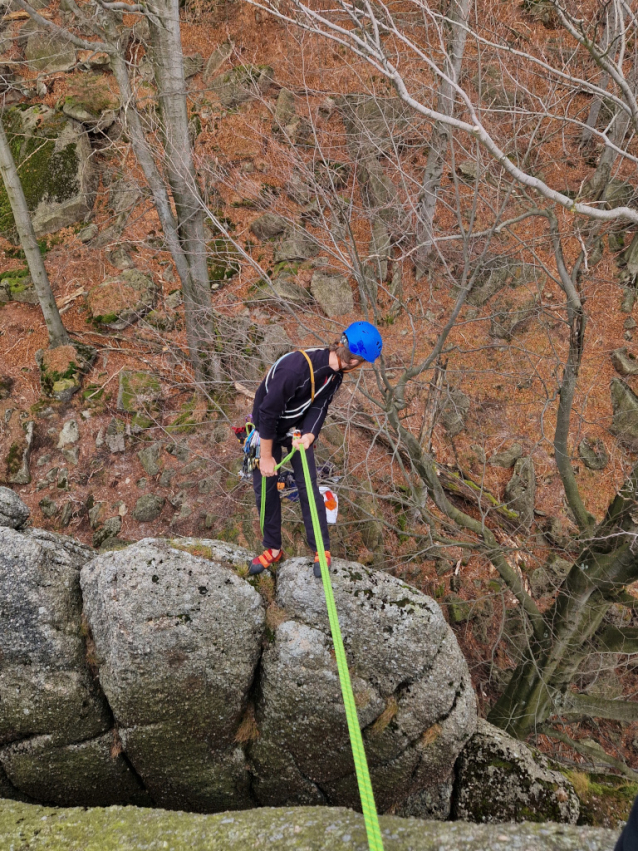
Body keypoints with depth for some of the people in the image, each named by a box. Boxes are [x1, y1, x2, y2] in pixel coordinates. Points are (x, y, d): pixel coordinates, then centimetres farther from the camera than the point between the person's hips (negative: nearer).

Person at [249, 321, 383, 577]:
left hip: (299, 430, 4)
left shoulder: (334, 373, -15)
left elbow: (319, 406, -12)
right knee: (264, 487, 2)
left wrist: (309, 435, -34)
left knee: (308, 487, -2)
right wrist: (266, 457, -23)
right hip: (267, 428, -4)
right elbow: (267, 412, -31)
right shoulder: (296, 367, -38)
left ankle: (322, 549, 9)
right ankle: (273, 549, 19)